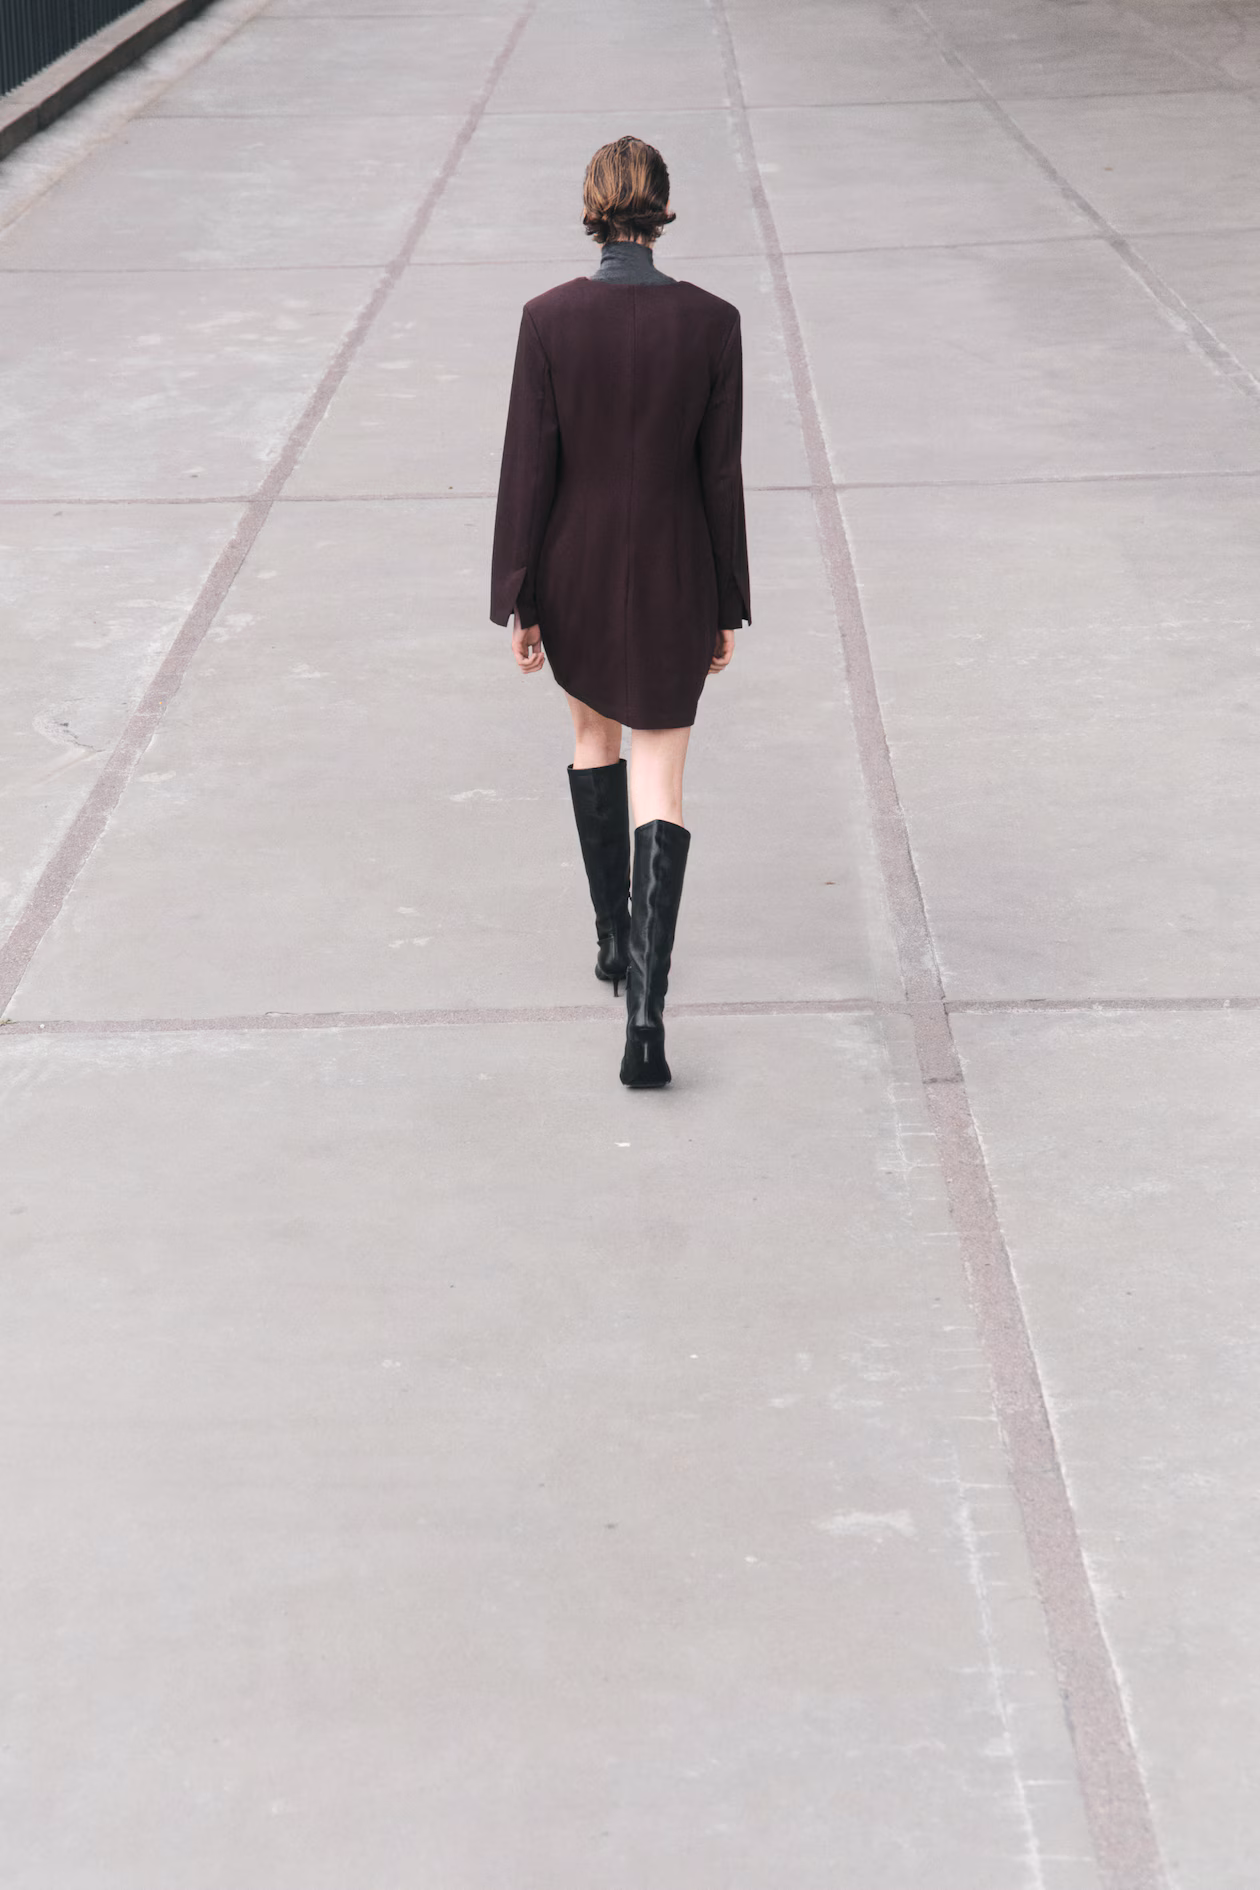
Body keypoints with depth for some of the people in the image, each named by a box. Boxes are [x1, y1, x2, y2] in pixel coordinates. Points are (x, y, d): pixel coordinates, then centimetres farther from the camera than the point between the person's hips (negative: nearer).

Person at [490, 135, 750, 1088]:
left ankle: (613, 938, 35)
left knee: (595, 732, 27)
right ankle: (647, 995, -13)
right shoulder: (712, 322, -9)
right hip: (673, 578, -1)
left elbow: (529, 469, -9)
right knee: (660, 787, 3)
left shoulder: (550, 318, -11)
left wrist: (517, 602, -1)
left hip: (576, 571, 1)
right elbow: (722, 475, -5)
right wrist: (728, 609, 4)